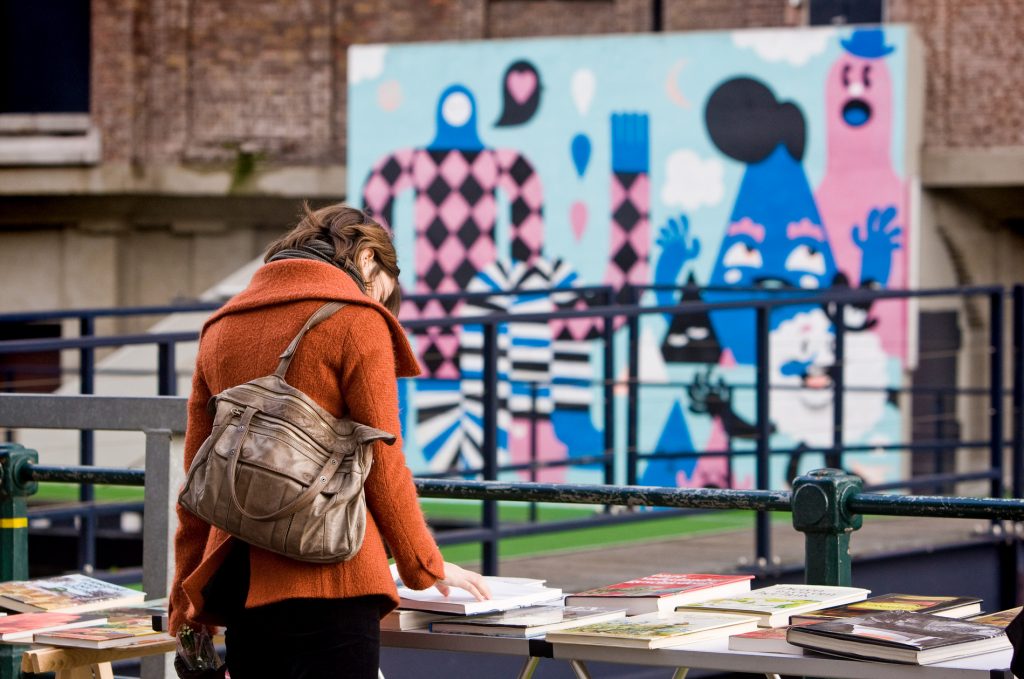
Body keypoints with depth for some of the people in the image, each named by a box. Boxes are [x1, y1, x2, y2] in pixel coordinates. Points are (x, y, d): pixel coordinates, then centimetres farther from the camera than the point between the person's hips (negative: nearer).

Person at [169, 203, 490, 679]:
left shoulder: (220, 326, 16)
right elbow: (383, 466, -4)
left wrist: (186, 599, 22)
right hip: (329, 577, -7)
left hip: (239, 580, 7)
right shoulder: (357, 319, -3)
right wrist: (427, 567, 9)